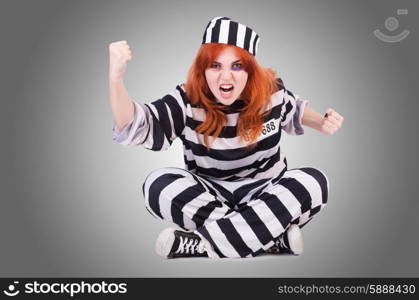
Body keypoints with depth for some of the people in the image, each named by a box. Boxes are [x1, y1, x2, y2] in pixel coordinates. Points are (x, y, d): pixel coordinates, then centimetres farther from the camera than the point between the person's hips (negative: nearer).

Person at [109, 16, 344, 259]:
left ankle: (203, 244, -31)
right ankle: (274, 236, -30)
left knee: (314, 182, -28)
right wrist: (116, 77, -41)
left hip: (266, 192, 1)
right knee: (159, 184, -29)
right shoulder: (188, 102, -15)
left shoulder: (271, 90, -9)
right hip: (211, 196, -1)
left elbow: (294, 111, 14)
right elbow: (134, 127, -25)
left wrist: (322, 123, -5)